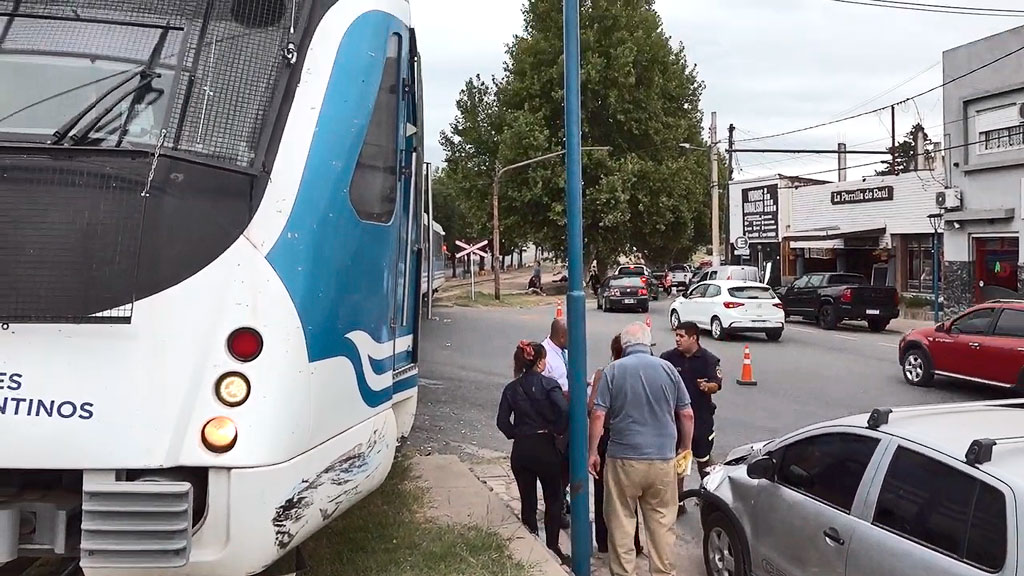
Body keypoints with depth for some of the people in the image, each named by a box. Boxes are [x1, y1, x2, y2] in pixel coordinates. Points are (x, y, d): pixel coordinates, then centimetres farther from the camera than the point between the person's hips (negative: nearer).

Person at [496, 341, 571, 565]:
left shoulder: (511, 388, 3)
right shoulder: (547, 383, -9)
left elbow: (502, 422, 0)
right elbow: (563, 409, -24)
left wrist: (516, 435, 10)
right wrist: (558, 430, -9)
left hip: (520, 450, 4)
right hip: (545, 448, -4)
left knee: (528, 502, 12)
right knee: (553, 500, 12)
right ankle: (552, 549, 13)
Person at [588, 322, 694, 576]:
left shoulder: (613, 370, -4)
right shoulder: (667, 369, 2)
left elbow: (598, 415, -8)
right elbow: (687, 414, 5)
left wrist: (592, 452, 1)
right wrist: (685, 448, 19)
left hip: (623, 458, -2)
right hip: (663, 459, 2)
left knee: (621, 522, 10)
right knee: (662, 522, 12)